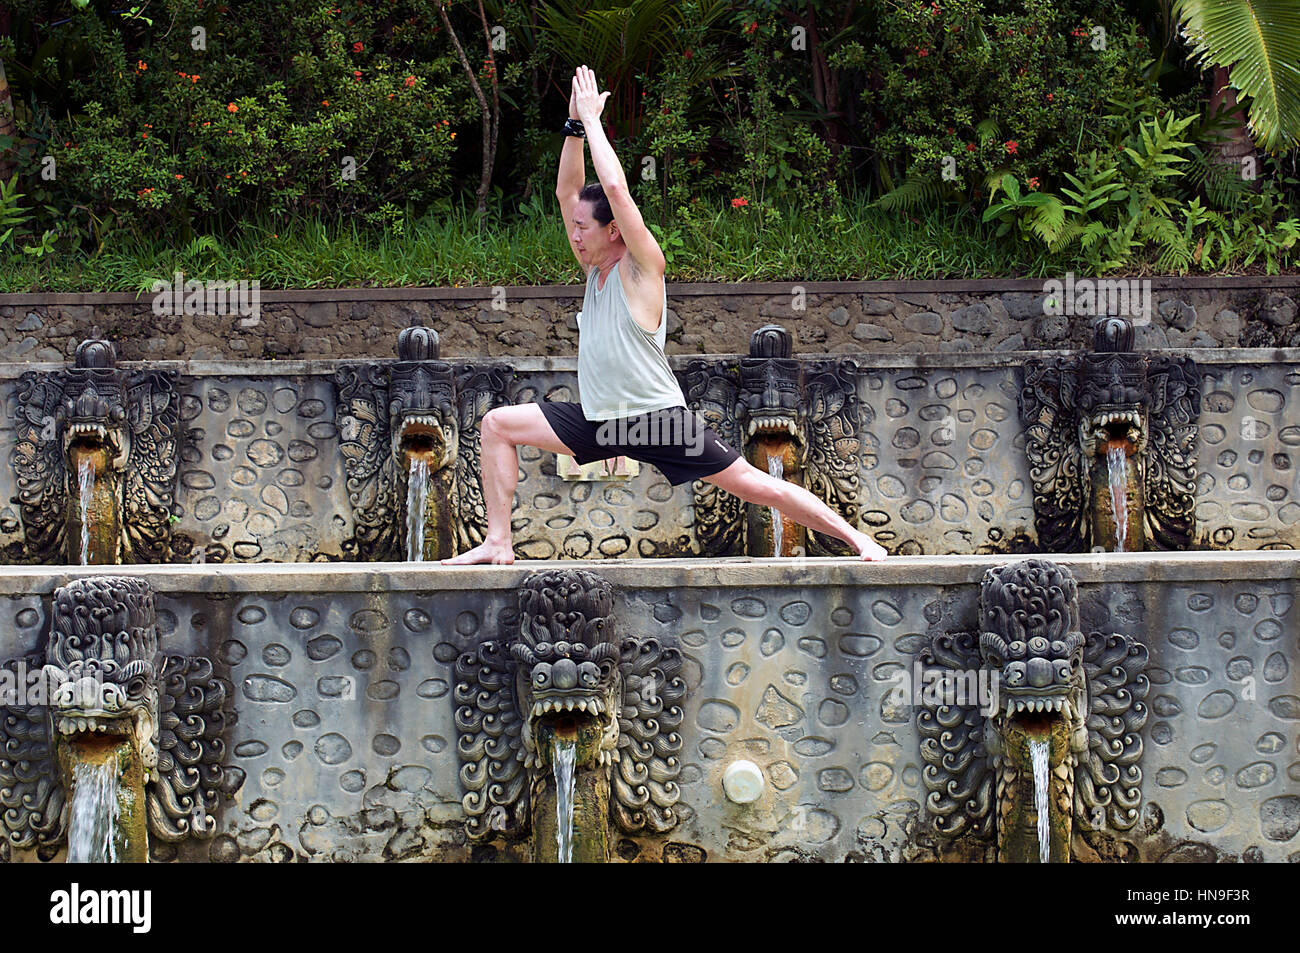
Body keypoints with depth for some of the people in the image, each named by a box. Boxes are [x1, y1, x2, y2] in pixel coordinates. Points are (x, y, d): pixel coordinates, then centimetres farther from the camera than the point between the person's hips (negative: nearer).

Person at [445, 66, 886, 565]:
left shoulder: (642, 267, -10)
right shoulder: (595, 266, 11)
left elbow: (616, 189, -21)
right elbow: (568, 190, 13)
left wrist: (593, 120, -13)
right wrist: (575, 124, 4)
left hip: (658, 419, -7)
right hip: (600, 421, 8)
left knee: (757, 486, -9)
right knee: (497, 424, 0)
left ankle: (856, 537, 1)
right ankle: (498, 543, -2)